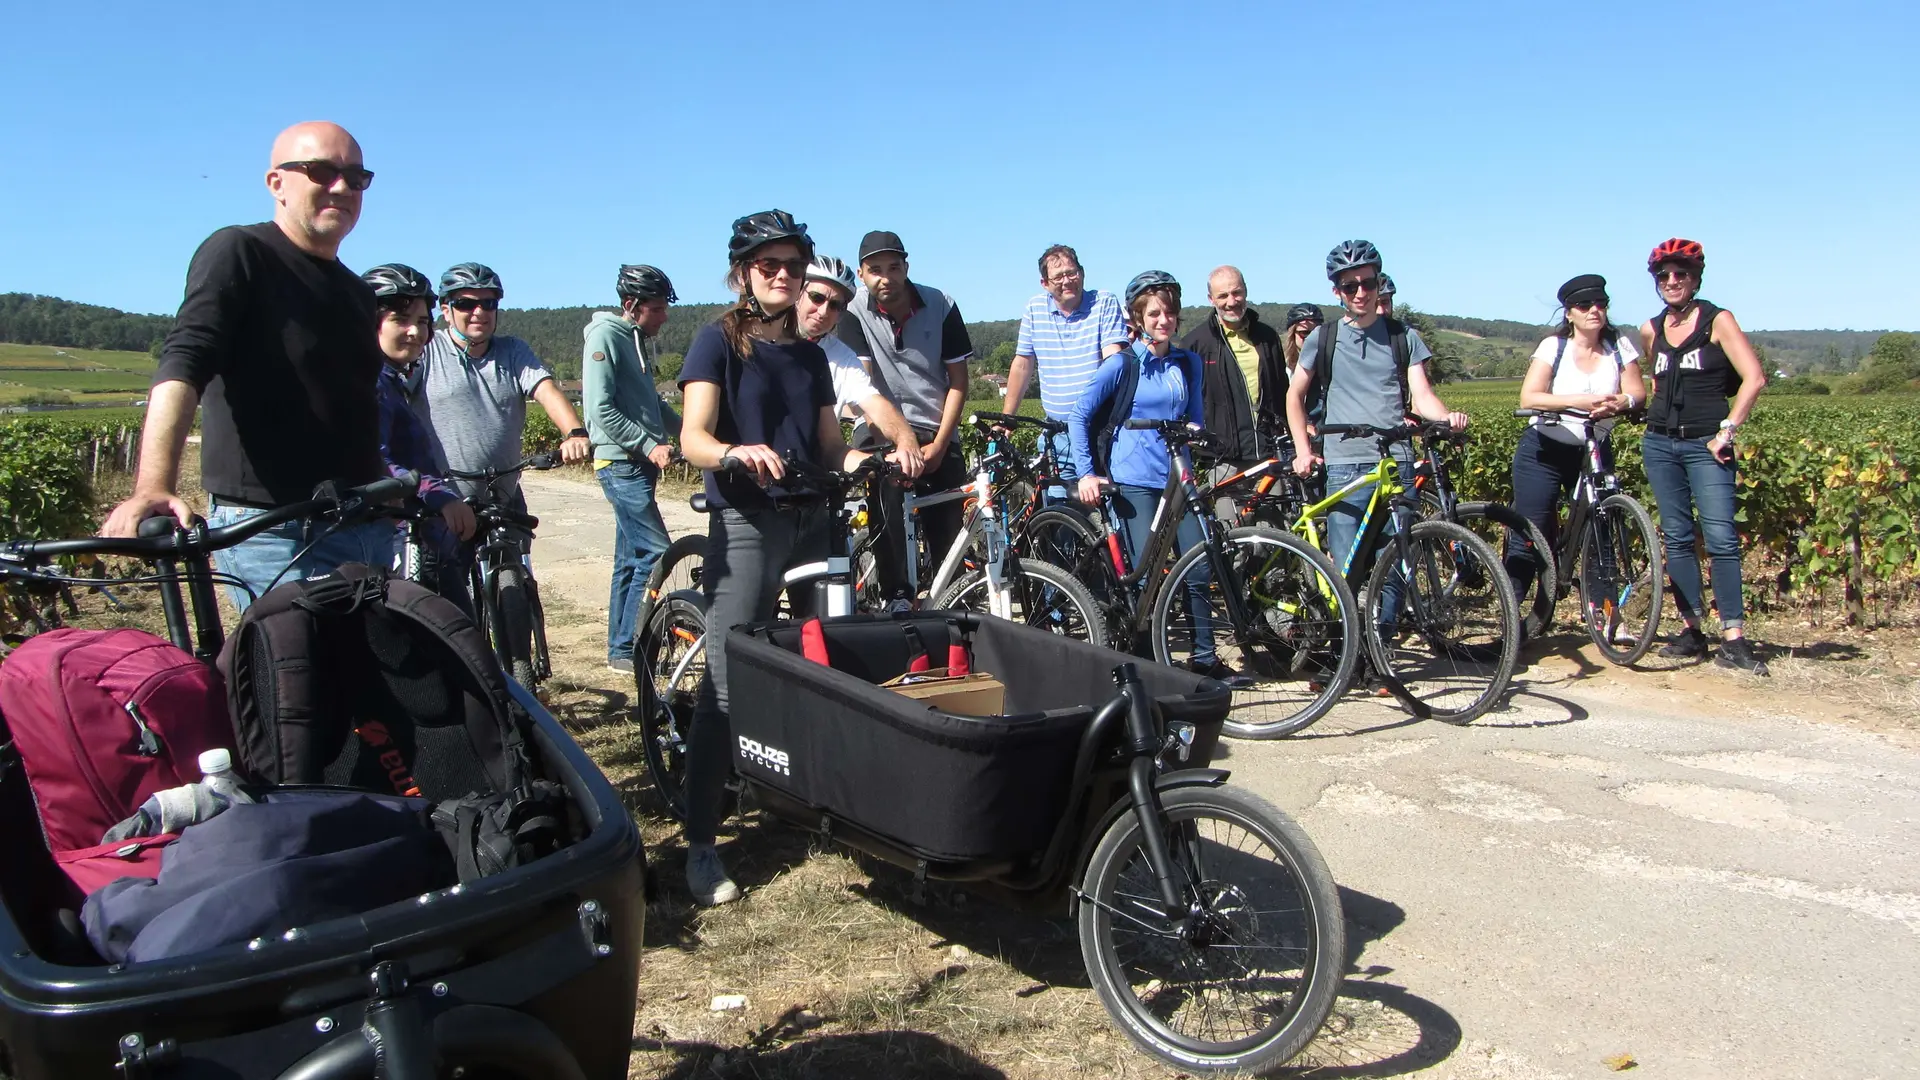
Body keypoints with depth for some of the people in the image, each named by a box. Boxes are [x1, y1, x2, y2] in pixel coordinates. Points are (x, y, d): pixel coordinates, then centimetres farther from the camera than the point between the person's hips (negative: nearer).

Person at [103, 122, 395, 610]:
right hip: (275, 535, -7)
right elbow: (182, 363, -19)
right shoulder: (239, 253, -4)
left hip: (367, 530, 7)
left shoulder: (357, 292, 18)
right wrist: (154, 488, -34)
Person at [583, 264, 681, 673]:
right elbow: (601, 410, -18)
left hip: (640, 463, 9)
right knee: (655, 551, -13)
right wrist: (650, 444, -20)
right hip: (620, 461, -9)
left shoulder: (639, 339, 16)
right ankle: (628, 649, -6)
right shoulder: (605, 335, -11)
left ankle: (620, 648, 18)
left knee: (631, 557, 11)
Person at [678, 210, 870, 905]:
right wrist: (738, 453, -34)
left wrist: (866, 461, -5)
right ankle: (700, 843, -3)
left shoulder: (810, 355, 16)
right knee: (728, 681, -9)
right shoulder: (718, 341, 0)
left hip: (814, 521, 5)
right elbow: (694, 439, -13)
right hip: (746, 522, -5)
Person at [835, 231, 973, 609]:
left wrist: (938, 445, -8)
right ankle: (898, 599, -14)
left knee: (949, 534, -3)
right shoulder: (855, 312, -7)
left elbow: (958, 381, 0)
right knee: (889, 518, -23)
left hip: (937, 437, 2)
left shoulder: (941, 306, -4)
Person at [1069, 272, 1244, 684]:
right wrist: (1085, 472, -9)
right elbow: (1079, 415, -3)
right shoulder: (1122, 365, -3)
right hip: (1133, 481, -4)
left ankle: (1204, 657, 12)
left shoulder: (1189, 363, 11)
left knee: (1198, 569, 0)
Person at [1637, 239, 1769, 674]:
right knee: (1677, 538, 5)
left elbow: (1754, 378, -10)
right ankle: (1692, 630, 10)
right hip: (1660, 444, 5)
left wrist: (1727, 430, -13)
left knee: (1721, 538, -11)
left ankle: (1733, 638, -10)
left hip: (1706, 445, -5)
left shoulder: (1717, 320, -3)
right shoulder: (1651, 330, 10)